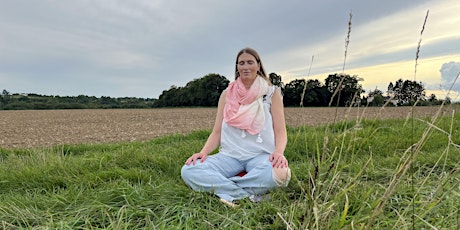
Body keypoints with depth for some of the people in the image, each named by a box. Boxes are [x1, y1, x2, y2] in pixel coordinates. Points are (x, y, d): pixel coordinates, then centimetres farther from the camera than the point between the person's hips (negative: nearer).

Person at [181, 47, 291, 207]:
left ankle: (216, 183, -19)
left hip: (261, 155, -1)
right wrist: (203, 152, -13)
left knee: (280, 174, -37)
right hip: (230, 155, 2)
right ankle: (249, 194, -20)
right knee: (188, 171, -23)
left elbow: (280, 132, -1)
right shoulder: (227, 95, 10)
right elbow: (217, 133, 7)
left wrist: (279, 152, -24)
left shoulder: (271, 93, 4)